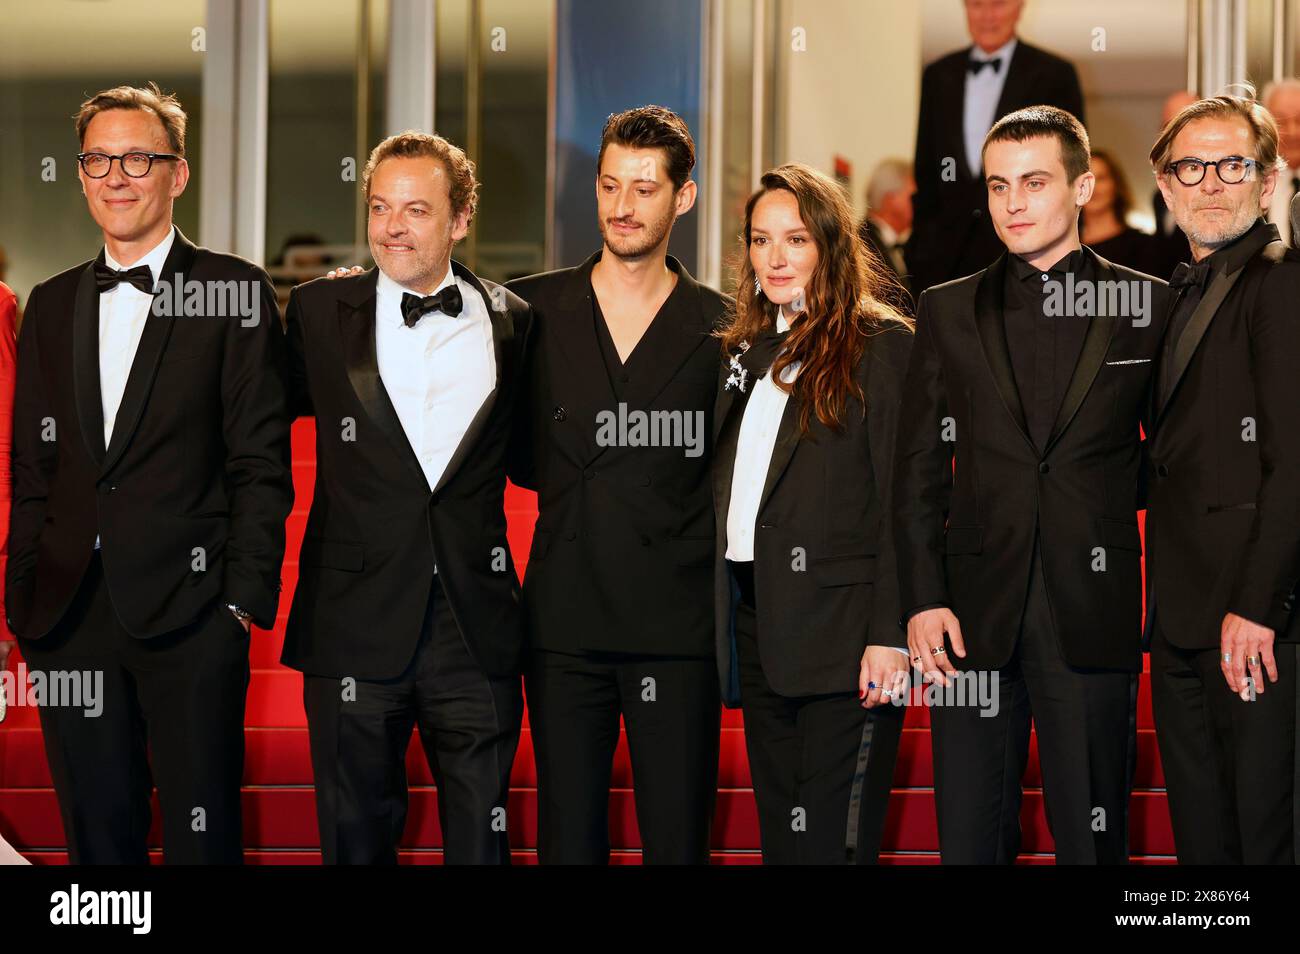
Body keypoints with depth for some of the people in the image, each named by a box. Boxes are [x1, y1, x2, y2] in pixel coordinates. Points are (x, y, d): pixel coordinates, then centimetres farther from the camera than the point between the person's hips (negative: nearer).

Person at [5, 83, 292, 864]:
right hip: (71, 619, 5)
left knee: (203, 835, -2)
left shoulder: (234, 293, 0)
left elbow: (261, 466, -3)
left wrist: (245, 601, -10)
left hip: (189, 616, -4)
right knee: (97, 833, 9)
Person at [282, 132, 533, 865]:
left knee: (480, 839, 5)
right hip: (357, 630, 0)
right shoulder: (321, 311, 4)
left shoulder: (512, 322, 7)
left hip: (477, 630, 1)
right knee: (358, 838, 7)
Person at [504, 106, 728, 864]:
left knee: (678, 840, 1)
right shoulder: (530, 309, 7)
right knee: (567, 838, 6)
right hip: (565, 621, 1)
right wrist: (561, 482, 0)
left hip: (676, 625, -1)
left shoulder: (721, 326, 4)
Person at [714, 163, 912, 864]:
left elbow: (904, 503, -10)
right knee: (779, 835, 10)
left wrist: (889, 634, -17)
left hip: (842, 623, -7)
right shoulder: (745, 351, 17)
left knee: (831, 840, -7)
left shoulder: (883, 345, -4)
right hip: (755, 619, 7)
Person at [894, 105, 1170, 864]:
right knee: (969, 836, 3)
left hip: (1093, 614, -1)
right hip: (973, 615, 2)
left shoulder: (1148, 306, 5)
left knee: (1093, 837, 2)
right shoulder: (948, 312, 10)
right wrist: (922, 600, -1)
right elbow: (920, 469, 7)